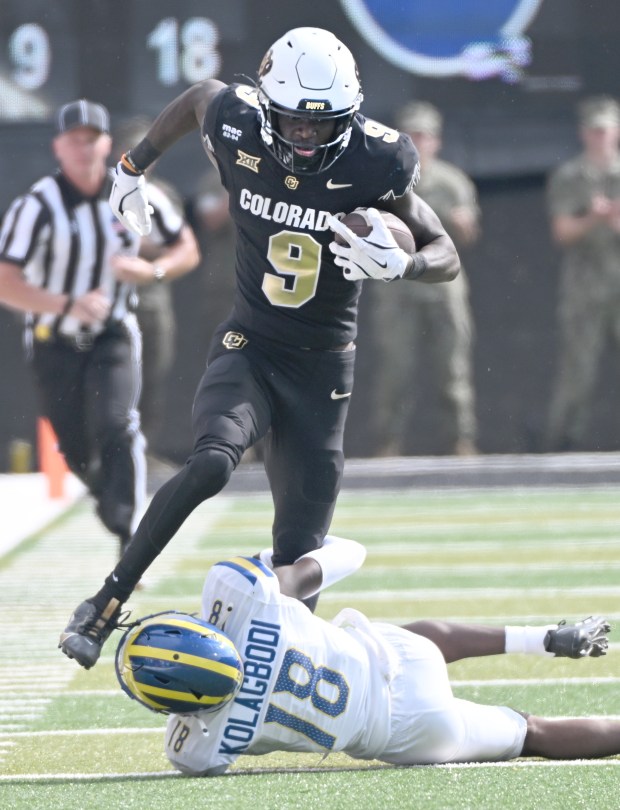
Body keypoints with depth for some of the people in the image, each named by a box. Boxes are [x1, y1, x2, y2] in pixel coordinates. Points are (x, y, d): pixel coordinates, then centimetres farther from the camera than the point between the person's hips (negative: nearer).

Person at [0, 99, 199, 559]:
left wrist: (152, 270, -15)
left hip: (114, 336, 0)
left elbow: (183, 249, 7)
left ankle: (131, 542, -22)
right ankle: (112, 499, 43)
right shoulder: (38, 206, -17)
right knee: (77, 450, 8)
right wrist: (68, 305, -37)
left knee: (118, 428, -21)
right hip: (55, 343, 0)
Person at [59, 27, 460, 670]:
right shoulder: (237, 133, -12)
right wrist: (132, 169, 23)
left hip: (322, 369, 1)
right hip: (248, 346, 0)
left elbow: (447, 256, -6)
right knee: (212, 461, -30)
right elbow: (201, 96, 13)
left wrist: (400, 263, -28)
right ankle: (104, 607, -23)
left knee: (299, 557, 0)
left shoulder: (374, 164, -15)